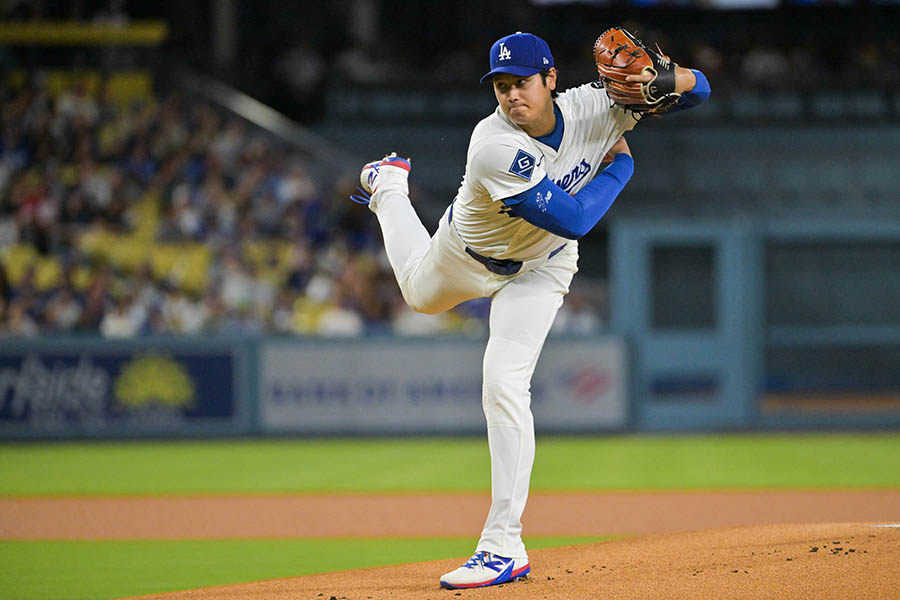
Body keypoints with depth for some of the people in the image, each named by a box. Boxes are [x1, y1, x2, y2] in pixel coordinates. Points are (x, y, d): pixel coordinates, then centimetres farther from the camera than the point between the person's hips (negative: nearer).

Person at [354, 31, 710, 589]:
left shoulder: (594, 109, -29)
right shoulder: (494, 148, -40)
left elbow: (697, 88, -21)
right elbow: (574, 217, -41)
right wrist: (620, 165, -26)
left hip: (539, 269, 0)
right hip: (465, 250, 0)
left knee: (504, 385, -16)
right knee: (422, 293, 34)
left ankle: (504, 546, -15)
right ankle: (389, 186, 65)